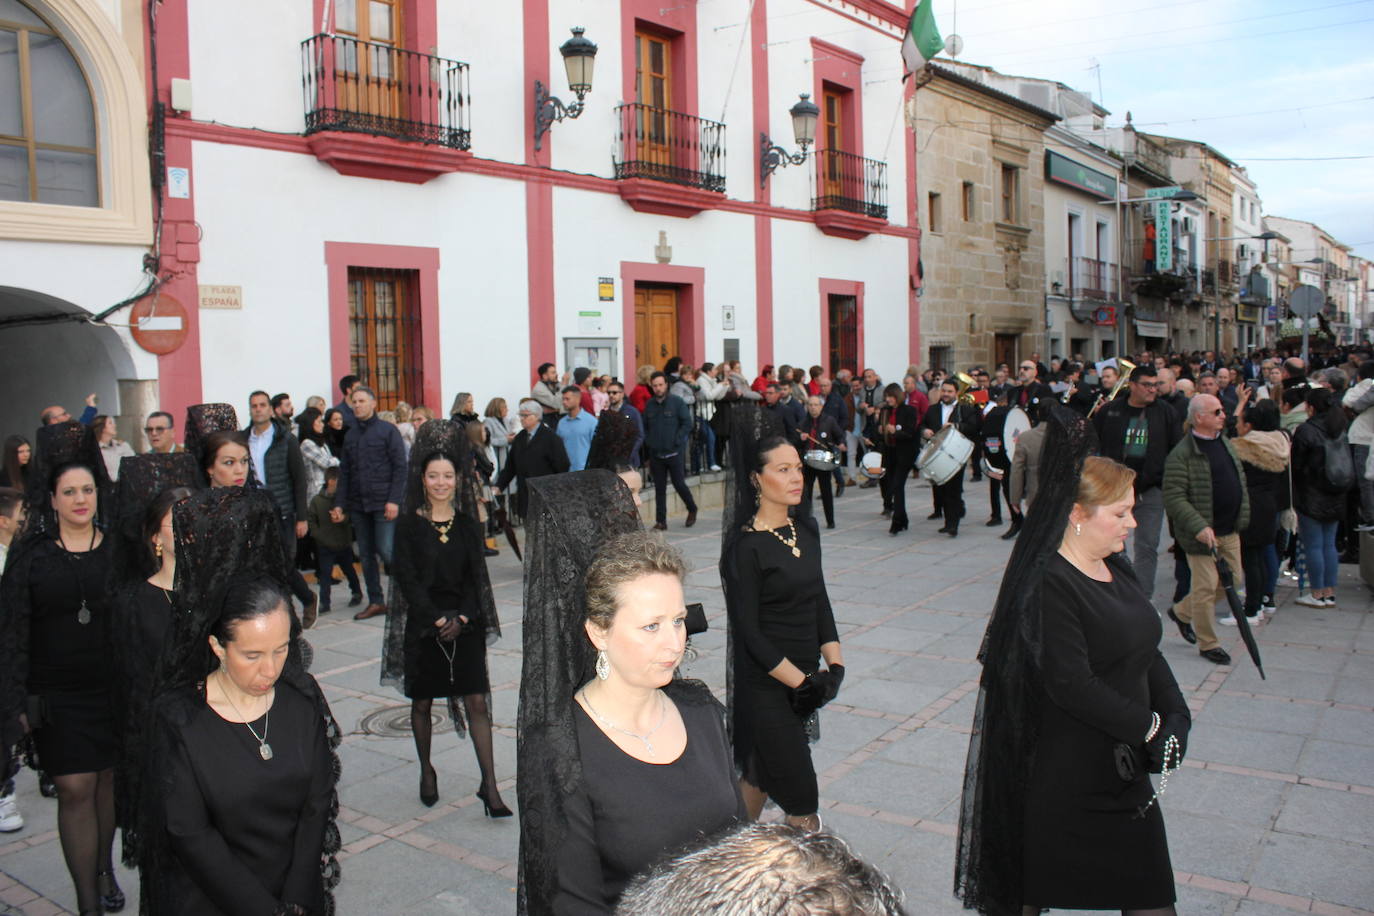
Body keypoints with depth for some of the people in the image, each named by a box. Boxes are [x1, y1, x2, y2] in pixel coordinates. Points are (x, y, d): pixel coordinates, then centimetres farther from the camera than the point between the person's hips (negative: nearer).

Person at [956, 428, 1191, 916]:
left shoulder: (1114, 569, 6)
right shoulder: (1049, 586, -22)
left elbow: (1147, 651, 10)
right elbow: (1071, 686, -25)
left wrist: (1175, 715, -4)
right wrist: (1148, 725, -16)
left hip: (1125, 764, 9)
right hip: (1066, 776, -8)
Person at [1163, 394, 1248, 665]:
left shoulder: (1226, 444, 10)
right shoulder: (1181, 455, -17)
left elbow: (1240, 481, 21)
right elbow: (1173, 498, -20)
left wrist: (1242, 518, 15)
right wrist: (1199, 527, -26)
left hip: (1230, 531, 8)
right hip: (1202, 534, -8)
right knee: (1206, 587, -2)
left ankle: (1181, 612, 33)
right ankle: (1208, 644, 15)